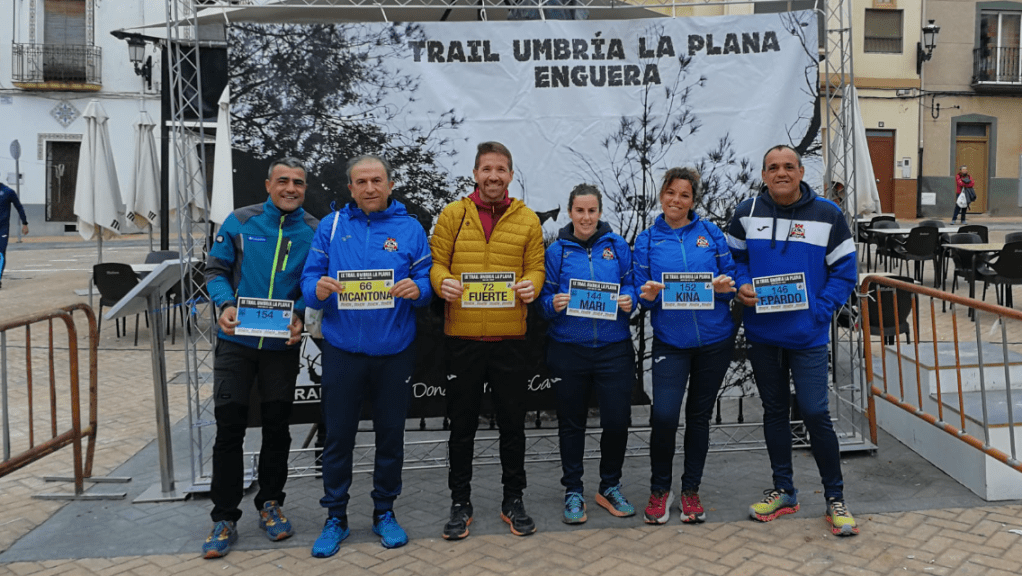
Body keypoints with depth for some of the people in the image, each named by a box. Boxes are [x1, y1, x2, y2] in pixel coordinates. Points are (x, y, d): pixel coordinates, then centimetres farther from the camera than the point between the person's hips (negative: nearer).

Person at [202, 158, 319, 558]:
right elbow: (216, 270, 2)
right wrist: (225, 305, -15)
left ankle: (270, 504, 30)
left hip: (282, 345, 1)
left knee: (277, 427, 12)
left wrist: (300, 317, -15)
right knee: (229, 428, 2)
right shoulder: (241, 221, -2)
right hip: (236, 342, -1)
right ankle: (224, 518, 14)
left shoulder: (314, 231, 0)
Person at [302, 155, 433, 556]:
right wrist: (318, 289, -21)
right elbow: (309, 279, 1)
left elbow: (427, 280, 0)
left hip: (394, 352, 0)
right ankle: (335, 518, 23)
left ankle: (384, 513, 29)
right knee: (338, 436, 6)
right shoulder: (331, 226, 5)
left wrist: (417, 288, -22)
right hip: (342, 351, 0)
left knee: (391, 434, 11)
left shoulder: (410, 228, 4)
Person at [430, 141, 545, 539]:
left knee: (512, 421, 10)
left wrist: (531, 284, -17)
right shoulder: (452, 215, 4)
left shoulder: (527, 220, 6)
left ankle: (513, 500, 27)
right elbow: (437, 263, 3)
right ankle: (460, 503, 24)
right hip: (462, 337, 0)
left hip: (509, 338, 1)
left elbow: (535, 267, 5)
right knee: (462, 423, 10)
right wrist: (442, 281, -18)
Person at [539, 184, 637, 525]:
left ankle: (610, 486, 23)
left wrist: (629, 301, -12)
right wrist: (553, 304, -17)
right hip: (568, 350, 0)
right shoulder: (557, 251, 4)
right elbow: (543, 299, 4)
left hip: (613, 348, 1)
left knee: (617, 420, 0)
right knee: (571, 422, 9)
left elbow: (632, 287, 9)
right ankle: (573, 491, 25)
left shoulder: (618, 246, 7)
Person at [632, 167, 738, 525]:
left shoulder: (711, 233, 5)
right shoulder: (647, 240, 5)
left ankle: (691, 491, 26)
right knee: (664, 414, -13)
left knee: (699, 415, 10)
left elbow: (733, 277, 7)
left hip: (714, 339, 1)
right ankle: (659, 489, 9)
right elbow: (641, 293, 4)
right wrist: (648, 295, -18)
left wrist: (725, 287, -14)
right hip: (670, 340, -1)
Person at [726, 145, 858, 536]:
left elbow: (844, 272, 0)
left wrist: (821, 310, -12)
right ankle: (783, 491, 27)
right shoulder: (747, 213, 2)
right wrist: (742, 288, -8)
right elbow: (733, 259, 12)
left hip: (808, 335, -2)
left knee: (814, 412, -4)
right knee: (774, 409, 13)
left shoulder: (828, 215, -2)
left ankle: (835, 498, 14)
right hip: (761, 332, 3)